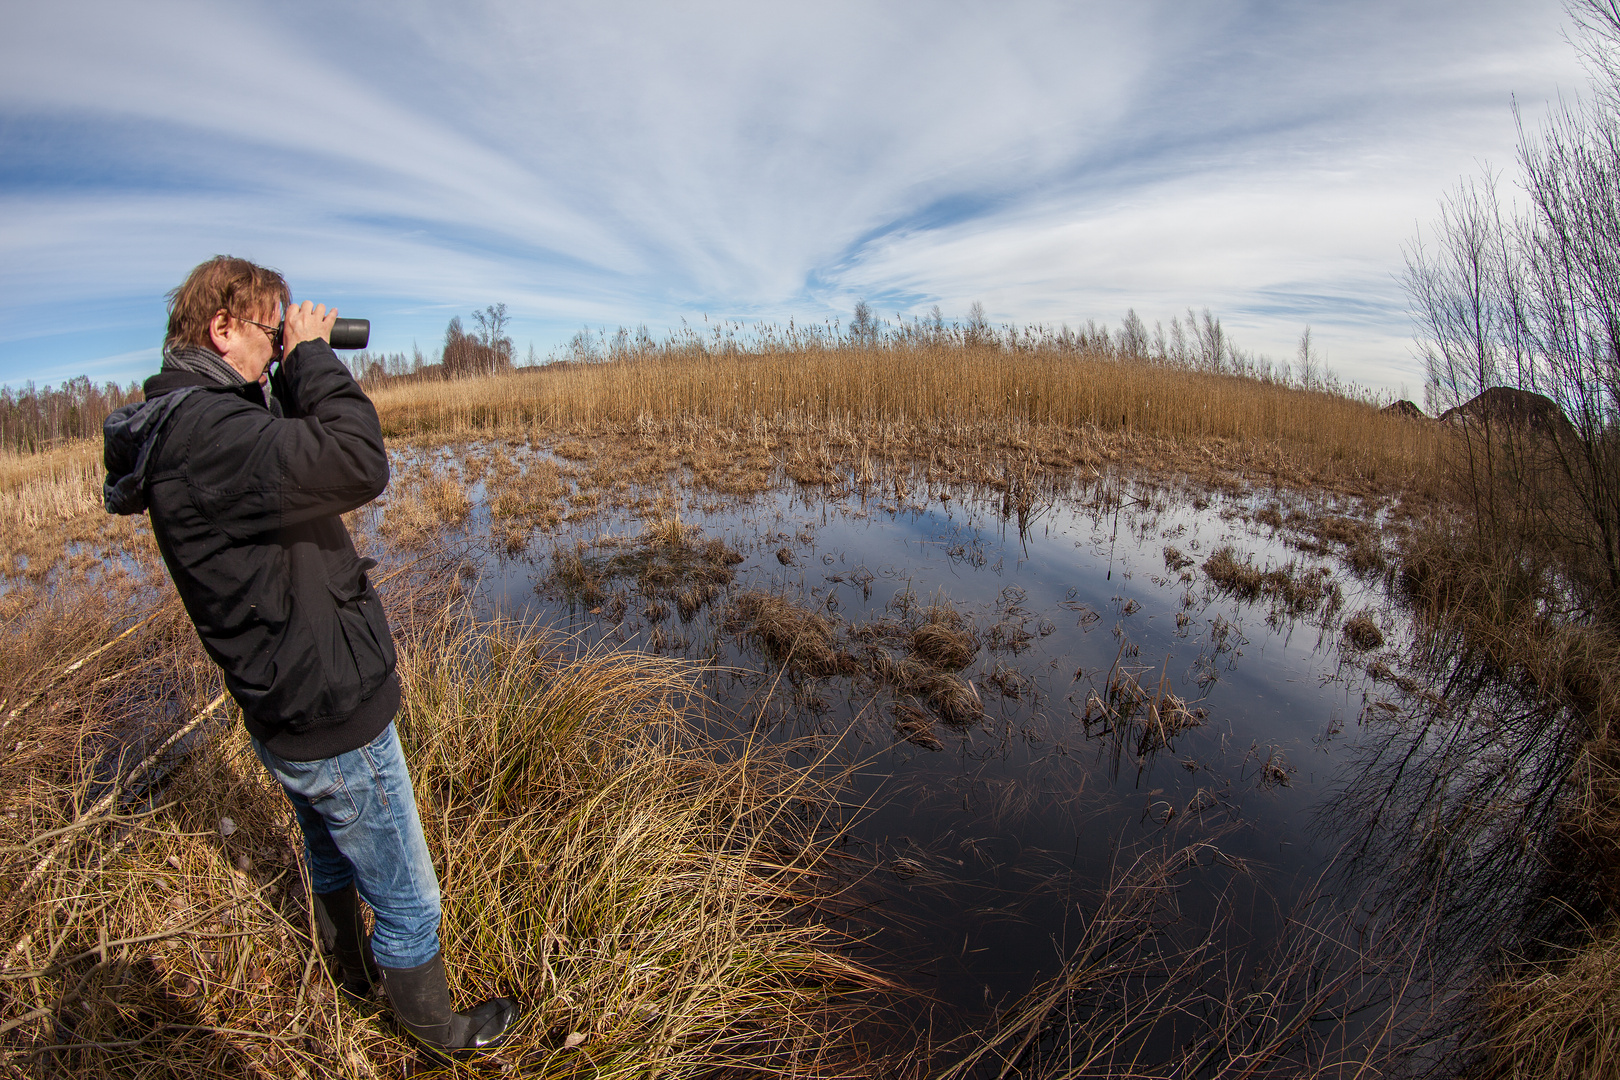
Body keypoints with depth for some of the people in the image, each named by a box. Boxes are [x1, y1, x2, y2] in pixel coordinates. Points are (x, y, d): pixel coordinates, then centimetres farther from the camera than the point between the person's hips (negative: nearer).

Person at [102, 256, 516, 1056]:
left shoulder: (189, 421, 5)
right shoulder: (201, 432, -28)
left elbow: (299, 463, 16)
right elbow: (357, 464, -41)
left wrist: (297, 378, 5)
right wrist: (311, 356, -25)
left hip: (285, 714, 10)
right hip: (334, 720, -10)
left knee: (331, 861, 32)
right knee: (406, 898, 12)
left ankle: (355, 973, 57)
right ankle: (435, 1029, 36)